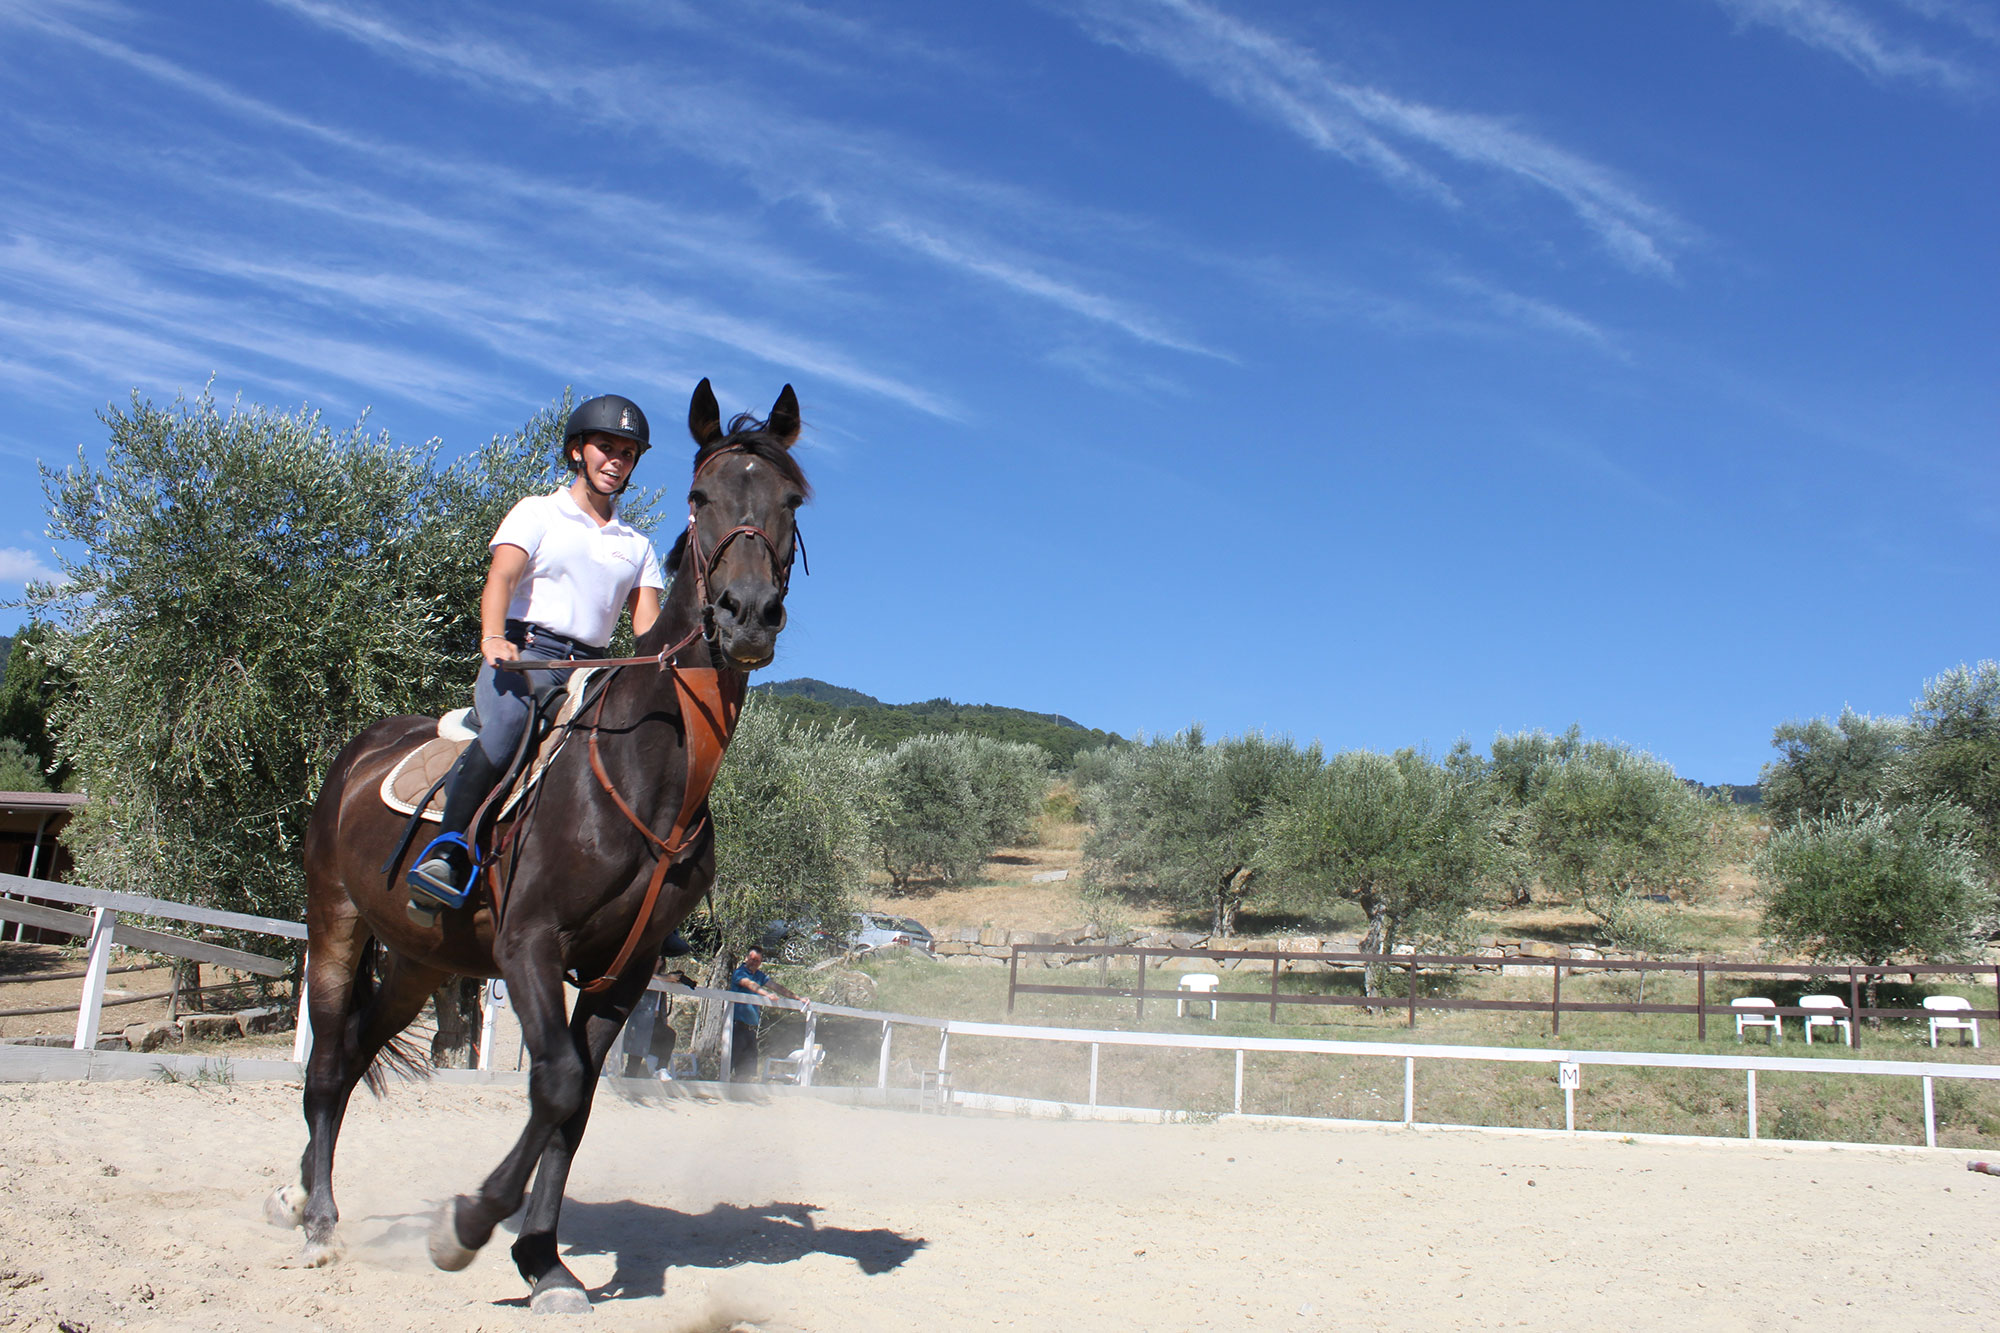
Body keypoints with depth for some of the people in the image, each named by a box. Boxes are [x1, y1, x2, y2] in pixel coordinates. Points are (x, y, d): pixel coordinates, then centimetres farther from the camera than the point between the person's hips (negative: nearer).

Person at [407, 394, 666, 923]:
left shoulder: (637, 547, 24)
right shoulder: (537, 513, 12)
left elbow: (648, 627, 11)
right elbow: (501, 578, -6)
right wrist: (492, 639, -27)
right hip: (523, 654, -4)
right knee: (504, 731, -36)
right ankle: (448, 850, -27)